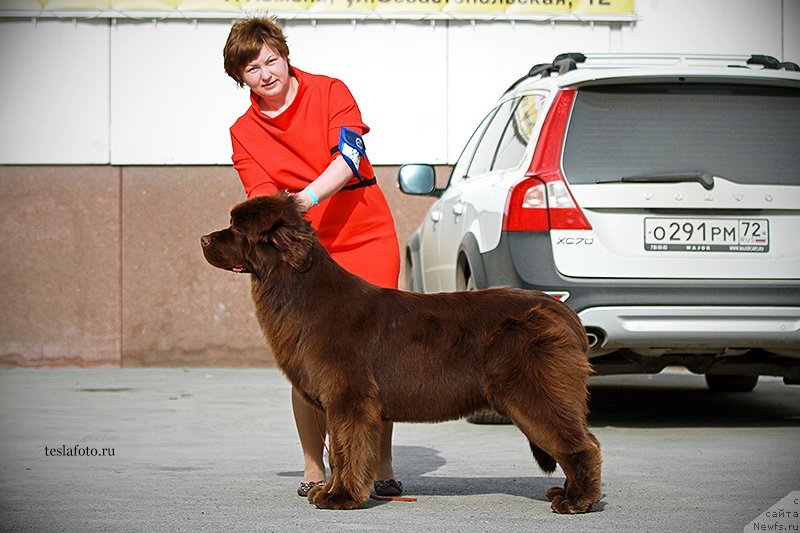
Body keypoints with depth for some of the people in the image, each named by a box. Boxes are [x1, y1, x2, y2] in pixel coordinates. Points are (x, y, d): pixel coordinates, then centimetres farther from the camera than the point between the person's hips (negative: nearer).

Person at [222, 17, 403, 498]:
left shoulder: (330, 92, -1)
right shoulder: (244, 133, 6)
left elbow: (349, 156, -15)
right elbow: (263, 197, -3)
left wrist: (307, 197, -31)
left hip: (366, 238, -2)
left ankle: (383, 469, 3)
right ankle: (314, 469, 5)